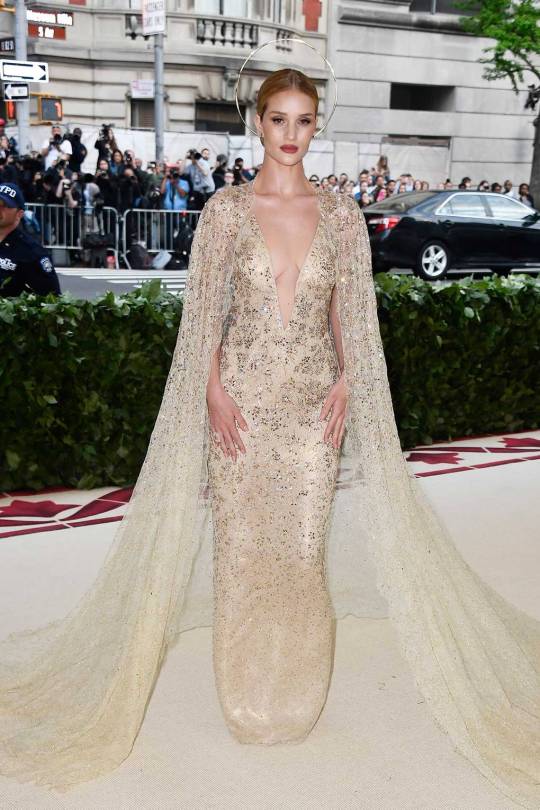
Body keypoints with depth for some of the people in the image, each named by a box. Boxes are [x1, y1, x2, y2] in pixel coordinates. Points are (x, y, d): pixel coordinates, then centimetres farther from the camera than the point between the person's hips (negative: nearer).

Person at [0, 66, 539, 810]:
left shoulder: (341, 213, 5)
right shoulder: (225, 210, 0)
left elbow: (351, 312, 7)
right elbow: (204, 311, 0)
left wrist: (346, 383, -4)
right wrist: (215, 391, -8)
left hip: (315, 400, 1)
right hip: (241, 395, -1)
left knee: (306, 545, 5)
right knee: (240, 541, 5)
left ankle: (300, 691, 26)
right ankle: (246, 693, 25)